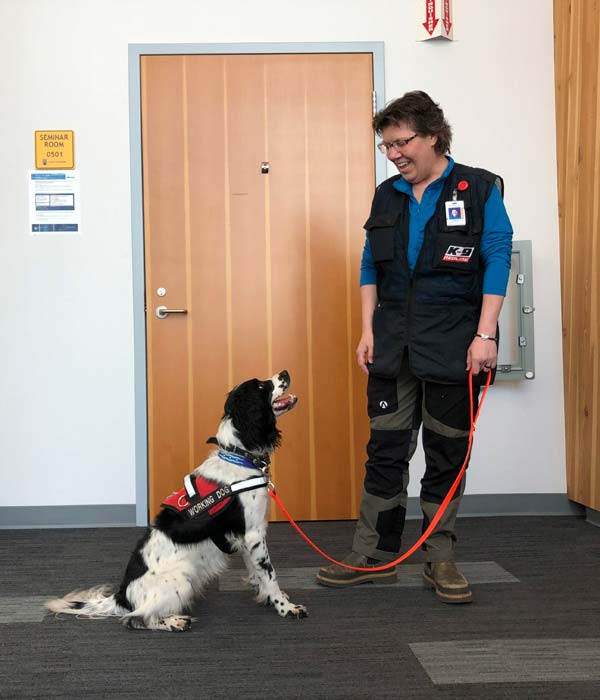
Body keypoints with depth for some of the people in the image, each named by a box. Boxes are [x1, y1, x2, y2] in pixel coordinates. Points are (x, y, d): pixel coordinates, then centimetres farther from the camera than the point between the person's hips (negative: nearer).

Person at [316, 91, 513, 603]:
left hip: (453, 344, -4)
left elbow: (498, 262, -8)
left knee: (447, 450, 5)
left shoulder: (479, 190, -4)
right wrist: (367, 331, 5)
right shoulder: (388, 195, 9)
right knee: (385, 447, 5)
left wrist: (485, 335, -14)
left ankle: (441, 560, 16)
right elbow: (371, 267, 12)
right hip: (394, 343, 4)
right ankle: (373, 556, 14)